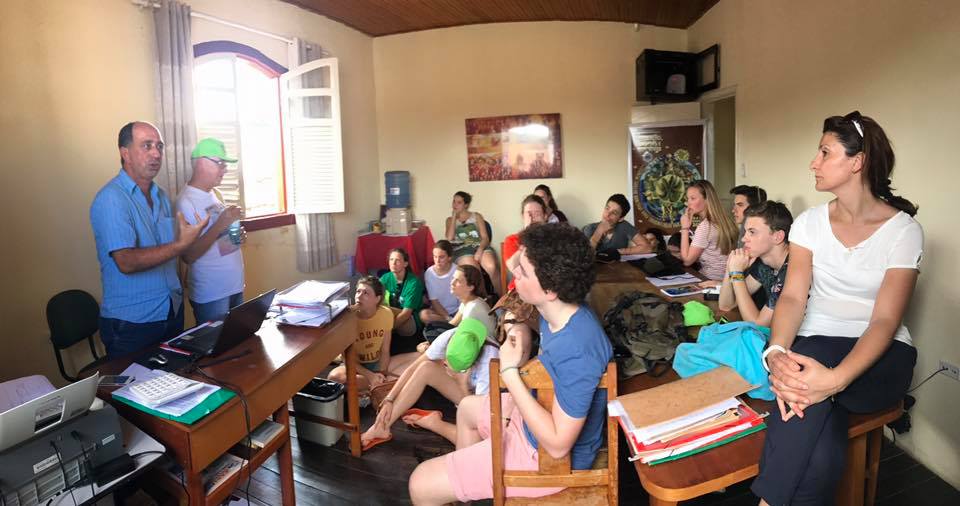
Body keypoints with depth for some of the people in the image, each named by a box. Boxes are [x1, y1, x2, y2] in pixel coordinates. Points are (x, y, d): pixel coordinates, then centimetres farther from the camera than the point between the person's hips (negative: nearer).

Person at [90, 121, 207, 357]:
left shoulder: (161, 195, 9)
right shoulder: (111, 199, -15)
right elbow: (126, 262, -25)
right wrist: (181, 244, -29)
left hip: (172, 312, 7)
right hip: (132, 323, -7)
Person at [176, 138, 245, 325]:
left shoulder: (213, 195, 9)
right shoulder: (186, 202, -15)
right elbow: (188, 256, -20)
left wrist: (237, 236, 1)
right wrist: (220, 224, -25)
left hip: (236, 288, 8)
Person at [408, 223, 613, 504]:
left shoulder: (578, 351, -36)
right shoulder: (555, 314, -7)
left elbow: (558, 444, -31)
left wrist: (510, 372, -30)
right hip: (539, 415, 9)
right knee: (468, 407, 32)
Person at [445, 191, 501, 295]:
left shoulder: (476, 216, 17)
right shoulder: (450, 219, 19)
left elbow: (485, 238, 7)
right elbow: (449, 238, 0)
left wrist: (480, 250, -14)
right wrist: (454, 216, 3)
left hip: (480, 247, 1)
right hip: (462, 250, 0)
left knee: (492, 267, -32)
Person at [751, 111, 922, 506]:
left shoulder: (903, 230, -7)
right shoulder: (810, 222, 3)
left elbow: (885, 320, -17)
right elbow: (793, 296, -8)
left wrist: (836, 378, -36)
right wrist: (776, 351, -31)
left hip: (879, 353, -2)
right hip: (817, 343, 2)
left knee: (810, 395, -34)